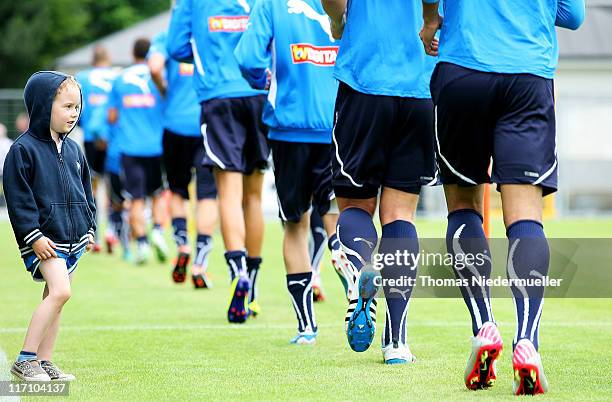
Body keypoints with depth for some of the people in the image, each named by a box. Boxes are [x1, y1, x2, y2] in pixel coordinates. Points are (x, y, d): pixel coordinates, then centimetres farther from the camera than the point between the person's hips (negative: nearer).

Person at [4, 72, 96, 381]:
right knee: (59, 291, -20)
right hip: (44, 237, -7)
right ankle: (25, 360, -14)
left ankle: (43, 362, 13)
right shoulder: (23, 149, -10)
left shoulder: (73, 150, 13)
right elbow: (18, 198, -13)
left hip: (72, 237, 8)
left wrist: (89, 229, 16)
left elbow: (85, 192, 23)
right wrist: (33, 236, -17)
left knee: (55, 297, 8)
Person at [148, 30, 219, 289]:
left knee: (178, 190, 19)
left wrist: (164, 90, 4)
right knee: (207, 194, 0)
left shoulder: (167, 38, 2)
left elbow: (155, 67, -16)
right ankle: (199, 266, -7)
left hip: (177, 124, 0)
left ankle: (182, 245, -1)